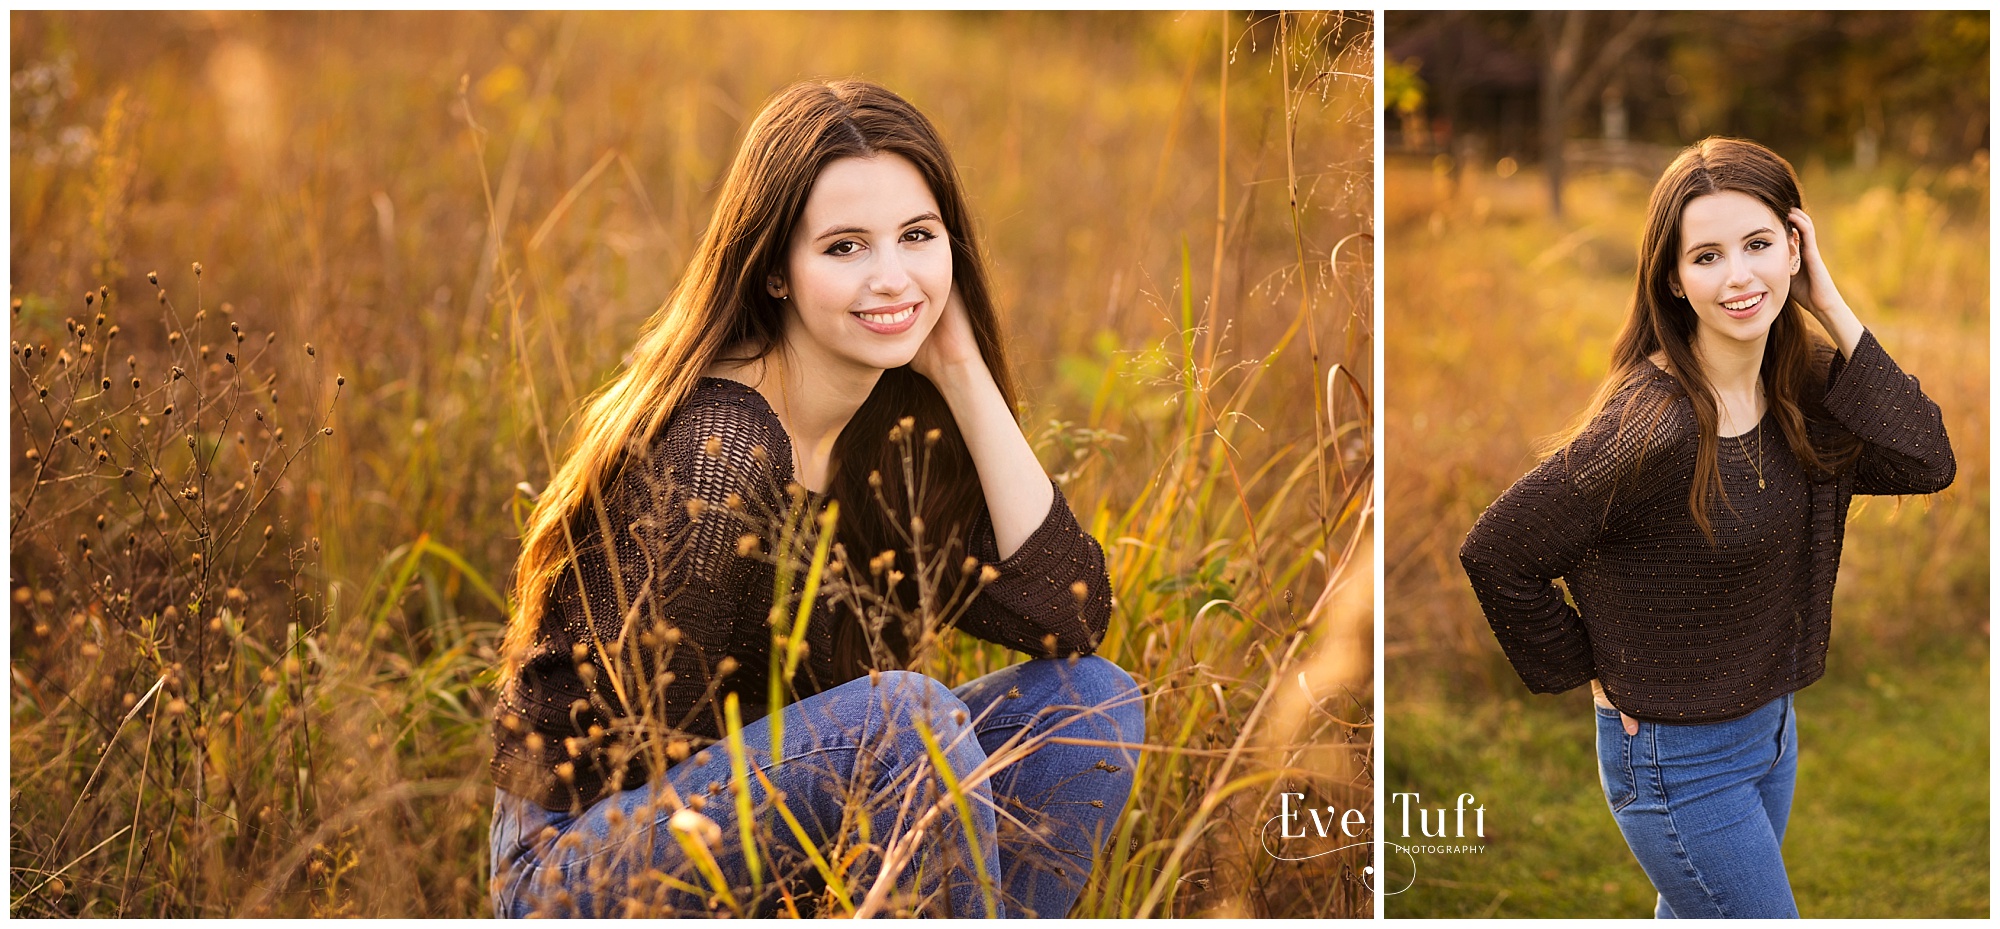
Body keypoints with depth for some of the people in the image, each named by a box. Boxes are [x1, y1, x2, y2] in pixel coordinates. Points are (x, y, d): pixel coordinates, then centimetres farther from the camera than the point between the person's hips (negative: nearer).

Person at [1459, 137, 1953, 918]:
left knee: (1692, 914, 26)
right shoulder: (1654, 424, -29)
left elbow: (1926, 463, -16)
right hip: (1679, 759, -8)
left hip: (1768, 727, 8)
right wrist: (1586, 671, -13)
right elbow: (1495, 553, -26)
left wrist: (1835, 312, -18)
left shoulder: (1798, 386, -5)